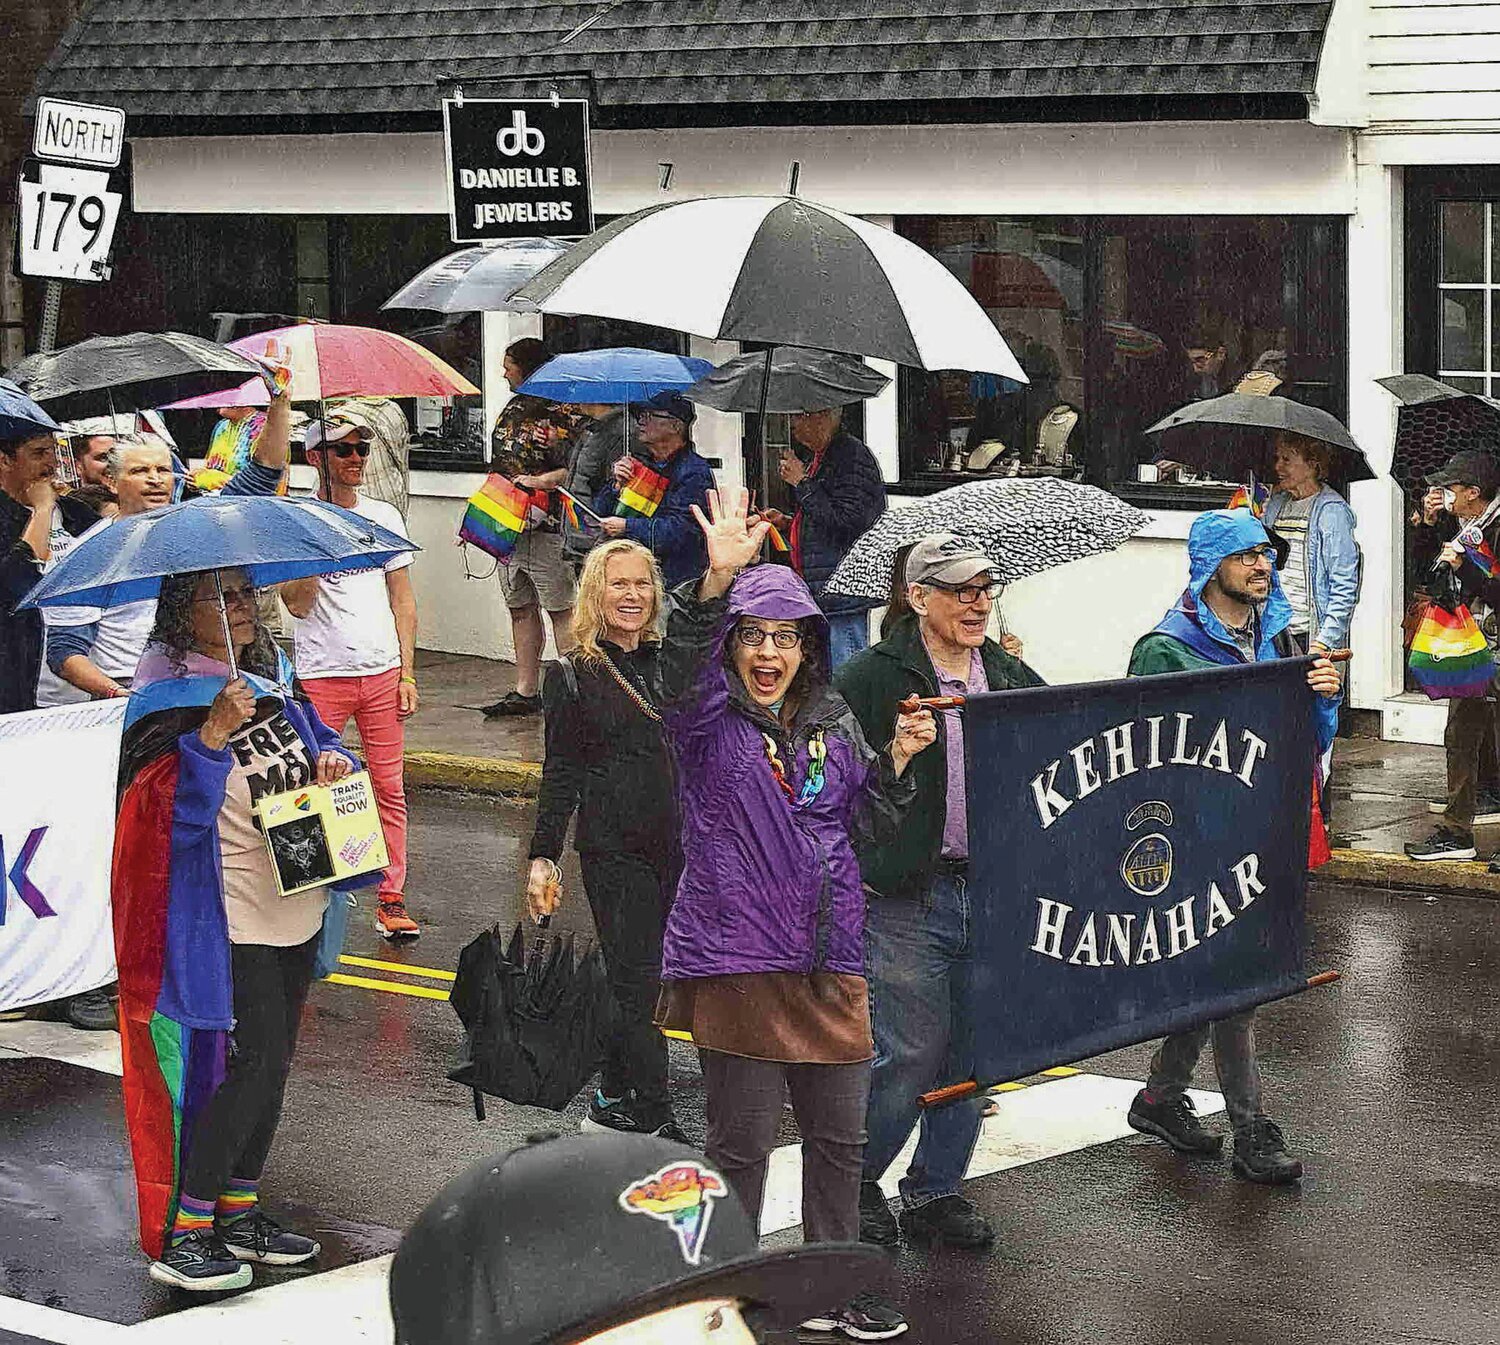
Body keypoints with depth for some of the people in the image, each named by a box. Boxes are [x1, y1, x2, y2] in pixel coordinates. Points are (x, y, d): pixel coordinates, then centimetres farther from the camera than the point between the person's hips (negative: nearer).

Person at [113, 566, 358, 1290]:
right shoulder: (169, 703, -13)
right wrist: (213, 735, -33)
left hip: (294, 908, 8)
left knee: (272, 1066, 13)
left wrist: (330, 758, -3)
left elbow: (318, 739, 20)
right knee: (251, 1064, -11)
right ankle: (181, 1235, -4)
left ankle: (238, 1211, 26)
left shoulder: (272, 684, 8)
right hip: (228, 920, -8)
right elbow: (170, 807, -22)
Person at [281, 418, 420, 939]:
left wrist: (407, 672, 6)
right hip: (322, 675, -3)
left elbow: (402, 599, 12)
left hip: (382, 672, 3)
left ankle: (391, 897, 10)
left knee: (389, 787, 4)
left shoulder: (385, 517, 10)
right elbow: (297, 604, -11)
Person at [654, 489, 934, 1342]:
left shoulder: (834, 722, 11)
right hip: (736, 959, -5)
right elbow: (684, 664, -27)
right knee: (743, 1140, 1)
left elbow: (865, 825, 16)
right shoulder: (708, 718, -5)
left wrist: (897, 760, -1)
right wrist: (717, 581, -42)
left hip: (829, 960, 5)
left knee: (840, 1134, 13)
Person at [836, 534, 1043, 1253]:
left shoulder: (1014, 680, 13)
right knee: (910, 1051, -5)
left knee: (974, 1052, 10)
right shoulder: (872, 678, -4)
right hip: (905, 897, -5)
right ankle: (856, 1181, 15)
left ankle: (936, 1191, 23)